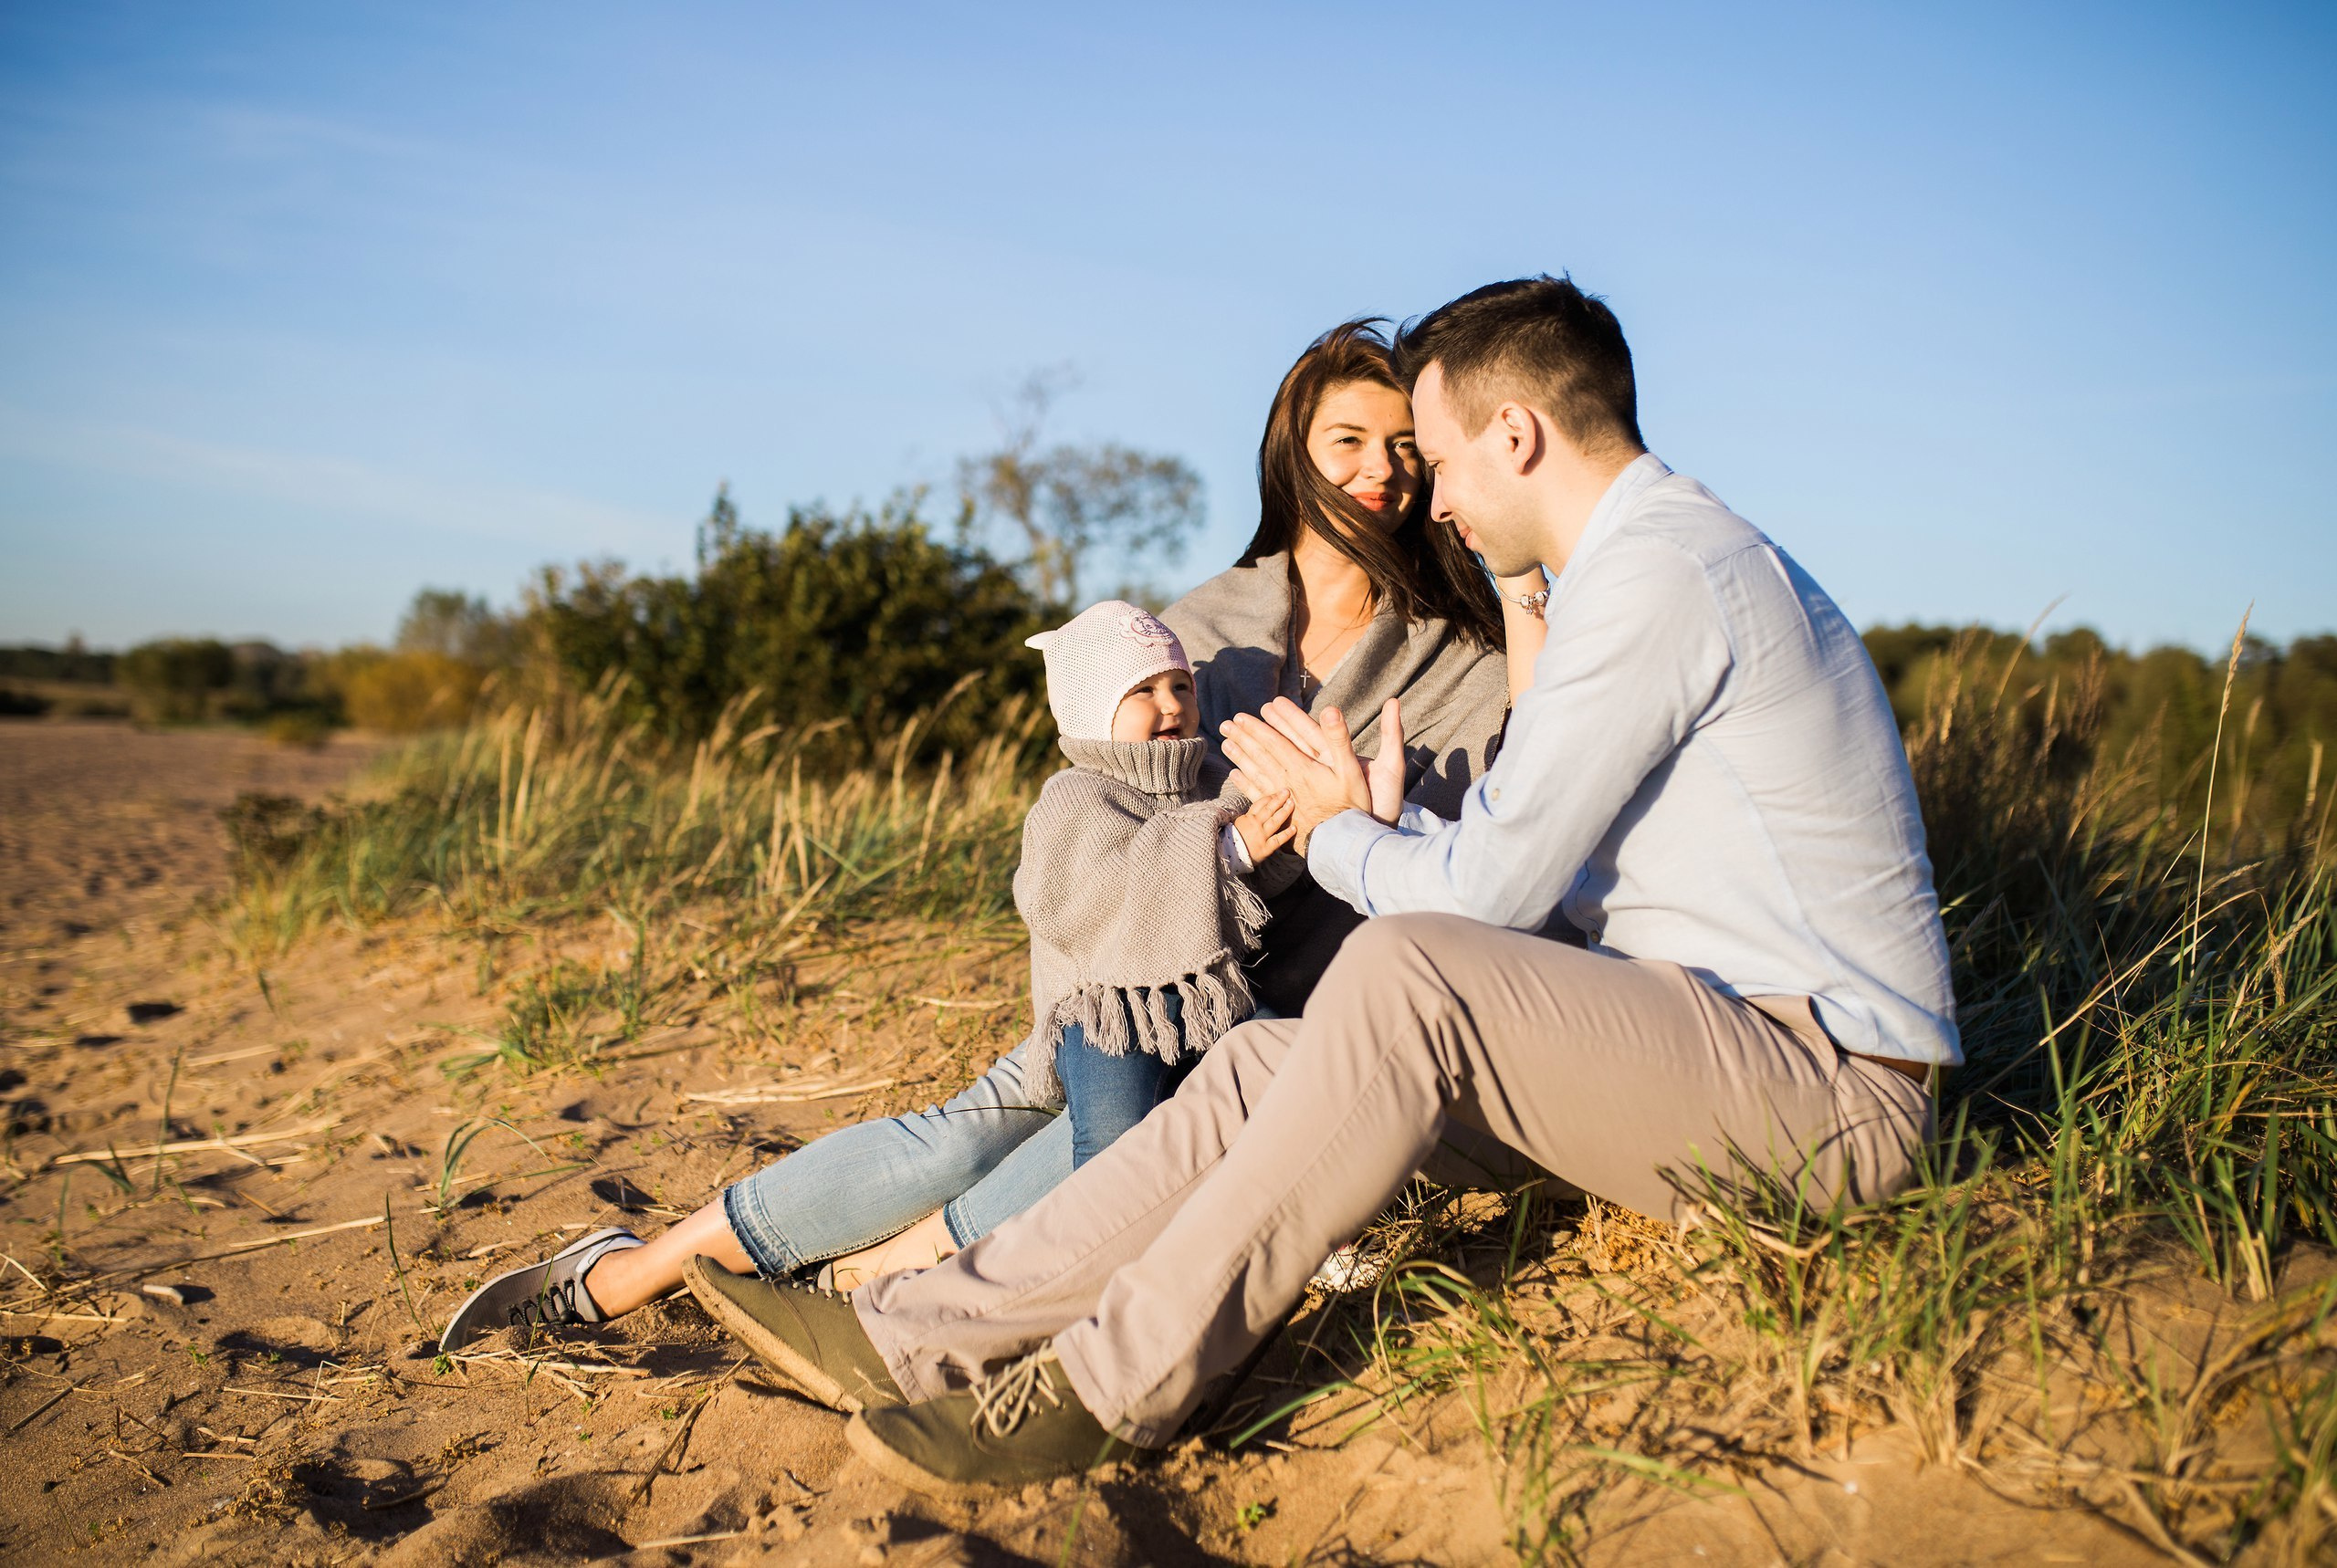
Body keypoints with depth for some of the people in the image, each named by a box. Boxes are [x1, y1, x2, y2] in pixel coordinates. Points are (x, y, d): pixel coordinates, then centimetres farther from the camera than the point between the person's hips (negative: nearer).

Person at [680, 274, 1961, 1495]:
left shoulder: (1653, 574, -16)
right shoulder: (1664, 555, 18)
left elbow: (1486, 892, -16)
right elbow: (1541, 869, 18)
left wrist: (1342, 836, 2)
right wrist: (1385, 821, 9)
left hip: (1823, 1088, -9)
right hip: (1696, 1041, 9)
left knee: (1408, 970, -31)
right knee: (1273, 1061, -5)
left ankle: (1107, 1390, -21)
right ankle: (914, 1338, -6)